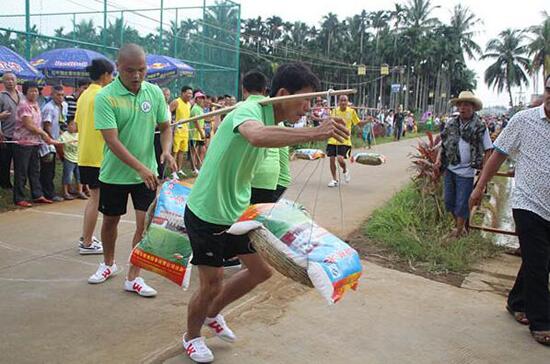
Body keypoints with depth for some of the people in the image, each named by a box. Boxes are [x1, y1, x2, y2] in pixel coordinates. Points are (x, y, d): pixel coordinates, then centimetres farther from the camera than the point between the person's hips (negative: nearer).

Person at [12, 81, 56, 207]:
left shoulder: (36, 104, 12)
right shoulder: (23, 105, -13)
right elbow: (29, 125, -16)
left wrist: (45, 137, 3)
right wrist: (43, 133, -6)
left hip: (35, 143, 8)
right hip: (23, 143, -8)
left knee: (35, 171, 12)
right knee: (21, 172, 0)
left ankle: (37, 195, 19)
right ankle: (19, 199, 6)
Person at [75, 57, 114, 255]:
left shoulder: (84, 95, 12)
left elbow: (77, 125, 15)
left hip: (84, 155, 9)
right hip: (98, 155, -9)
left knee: (93, 196, 19)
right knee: (96, 198, 0)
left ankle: (85, 237, 25)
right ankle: (87, 243, 6)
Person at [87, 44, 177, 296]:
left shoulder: (154, 92, -4)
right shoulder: (105, 97, -16)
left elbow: (165, 126, 6)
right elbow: (112, 140, -22)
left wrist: (166, 151, -14)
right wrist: (140, 167, -29)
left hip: (147, 173, 2)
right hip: (114, 173, -2)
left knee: (145, 223, -2)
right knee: (110, 220, 15)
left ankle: (133, 277, 12)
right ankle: (108, 264, 41)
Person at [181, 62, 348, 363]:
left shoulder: (274, 120, 4)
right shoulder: (249, 110, -25)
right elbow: (257, 135, -52)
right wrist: (315, 133, -57)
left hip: (237, 212, 9)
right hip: (207, 214, -8)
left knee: (261, 271, 13)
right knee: (211, 285, 5)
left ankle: (212, 313, 36)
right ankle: (192, 336, 35)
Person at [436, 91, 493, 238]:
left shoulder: (480, 127, -8)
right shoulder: (451, 124, 3)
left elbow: (488, 150, -5)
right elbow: (444, 143, 13)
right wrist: (439, 158, -2)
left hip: (466, 172, -5)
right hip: (449, 169, 5)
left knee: (462, 204, 4)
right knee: (449, 201, 15)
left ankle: (458, 231, 19)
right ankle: (458, 223, 37)